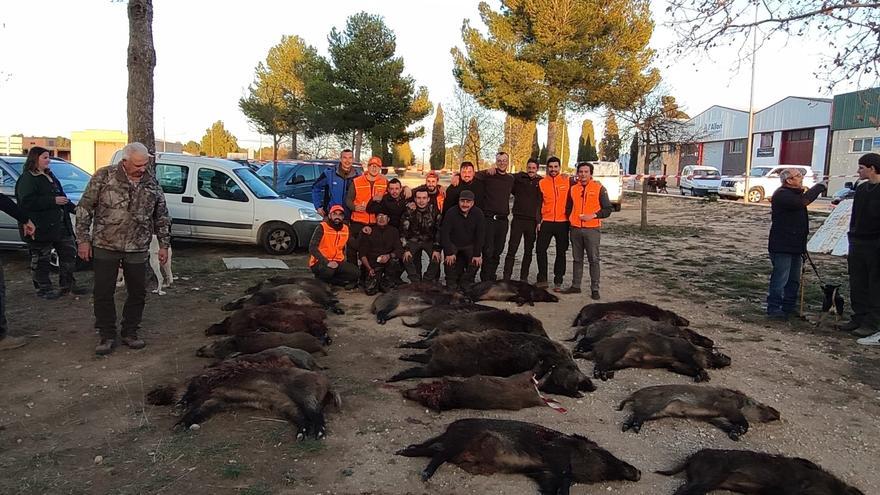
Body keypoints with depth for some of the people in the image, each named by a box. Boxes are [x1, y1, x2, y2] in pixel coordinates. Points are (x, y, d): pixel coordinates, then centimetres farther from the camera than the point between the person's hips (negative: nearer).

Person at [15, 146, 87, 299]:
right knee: (42, 260, 2)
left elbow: (60, 195, 25)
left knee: (69, 252, 12)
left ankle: (68, 284, 22)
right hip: (41, 227, -9)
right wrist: (53, 201, -23)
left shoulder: (49, 175, 17)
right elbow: (26, 201, -23)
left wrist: (73, 207, 13)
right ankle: (44, 289, 12)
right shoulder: (27, 179, -11)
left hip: (61, 224, 9)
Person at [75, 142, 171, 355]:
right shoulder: (104, 176, -8)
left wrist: (164, 244, 8)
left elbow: (162, 216, 10)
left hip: (138, 249, 3)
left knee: (137, 293, 8)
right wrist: (83, 240, -5)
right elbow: (84, 209, -3)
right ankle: (107, 336, 17)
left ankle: (130, 333, 24)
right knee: (103, 293, 3)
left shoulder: (152, 182, 1)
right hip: (105, 246, -2)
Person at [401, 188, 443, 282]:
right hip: (413, 240, 0)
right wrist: (406, 249, -17)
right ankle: (416, 281, -3)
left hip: (430, 240, 0)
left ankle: (427, 281, -2)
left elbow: (439, 230, -8)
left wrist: (437, 249, -15)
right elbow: (403, 230, -10)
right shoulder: (409, 211, -14)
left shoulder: (434, 210, -13)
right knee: (407, 259, -22)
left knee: (436, 259, -22)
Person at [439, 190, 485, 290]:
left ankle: (466, 282, 2)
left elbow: (480, 235, -10)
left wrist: (477, 254, -16)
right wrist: (449, 253, -24)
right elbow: (444, 234, -17)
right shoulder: (451, 213, -17)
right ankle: (451, 283, -3)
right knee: (450, 260, -25)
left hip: (469, 245, 2)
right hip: (453, 244, -2)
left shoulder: (478, 214, -12)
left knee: (477, 260, -18)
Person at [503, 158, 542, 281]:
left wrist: (539, 220, -3)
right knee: (512, 249, -4)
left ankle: (524, 278, 18)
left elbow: (542, 202, 3)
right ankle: (506, 277, -1)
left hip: (532, 221, 2)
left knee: (528, 251, 9)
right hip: (518, 219, -1)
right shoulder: (518, 178, 1)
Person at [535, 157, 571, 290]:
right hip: (546, 222, 1)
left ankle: (558, 281, 14)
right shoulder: (542, 183, 4)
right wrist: (539, 221, 0)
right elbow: (538, 203, 6)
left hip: (562, 222, -1)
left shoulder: (567, 181, 0)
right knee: (540, 250, -1)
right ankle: (542, 279, 11)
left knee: (561, 252, 6)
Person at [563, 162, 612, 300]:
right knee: (577, 259, 11)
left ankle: (594, 289, 3)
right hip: (575, 229, 4)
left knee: (594, 260, -2)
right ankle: (575, 286, 19)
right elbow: (568, 208, 21)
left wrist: (593, 215, -15)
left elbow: (607, 209, -3)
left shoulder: (599, 188, -1)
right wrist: (571, 220, 8)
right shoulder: (573, 188, 11)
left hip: (592, 229, -4)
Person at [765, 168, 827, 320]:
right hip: (782, 246, -10)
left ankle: (789, 307, 25)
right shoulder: (781, 194, -15)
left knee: (794, 279, 15)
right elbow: (801, 202, -29)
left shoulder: (795, 193, 18)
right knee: (780, 279, -7)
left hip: (795, 246, 10)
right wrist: (819, 187, -20)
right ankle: (774, 309, -2)